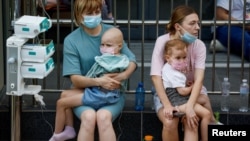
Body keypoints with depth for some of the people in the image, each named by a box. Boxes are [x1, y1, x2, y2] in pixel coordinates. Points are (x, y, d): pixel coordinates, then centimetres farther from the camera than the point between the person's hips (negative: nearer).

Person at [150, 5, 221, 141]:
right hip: (166, 92, -2)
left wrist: (189, 106, -39)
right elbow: (156, 77, -22)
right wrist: (167, 105, -35)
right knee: (170, 123, -32)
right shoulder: (163, 42, -17)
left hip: (190, 91, 2)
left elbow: (199, 79, -22)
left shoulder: (199, 45, -13)